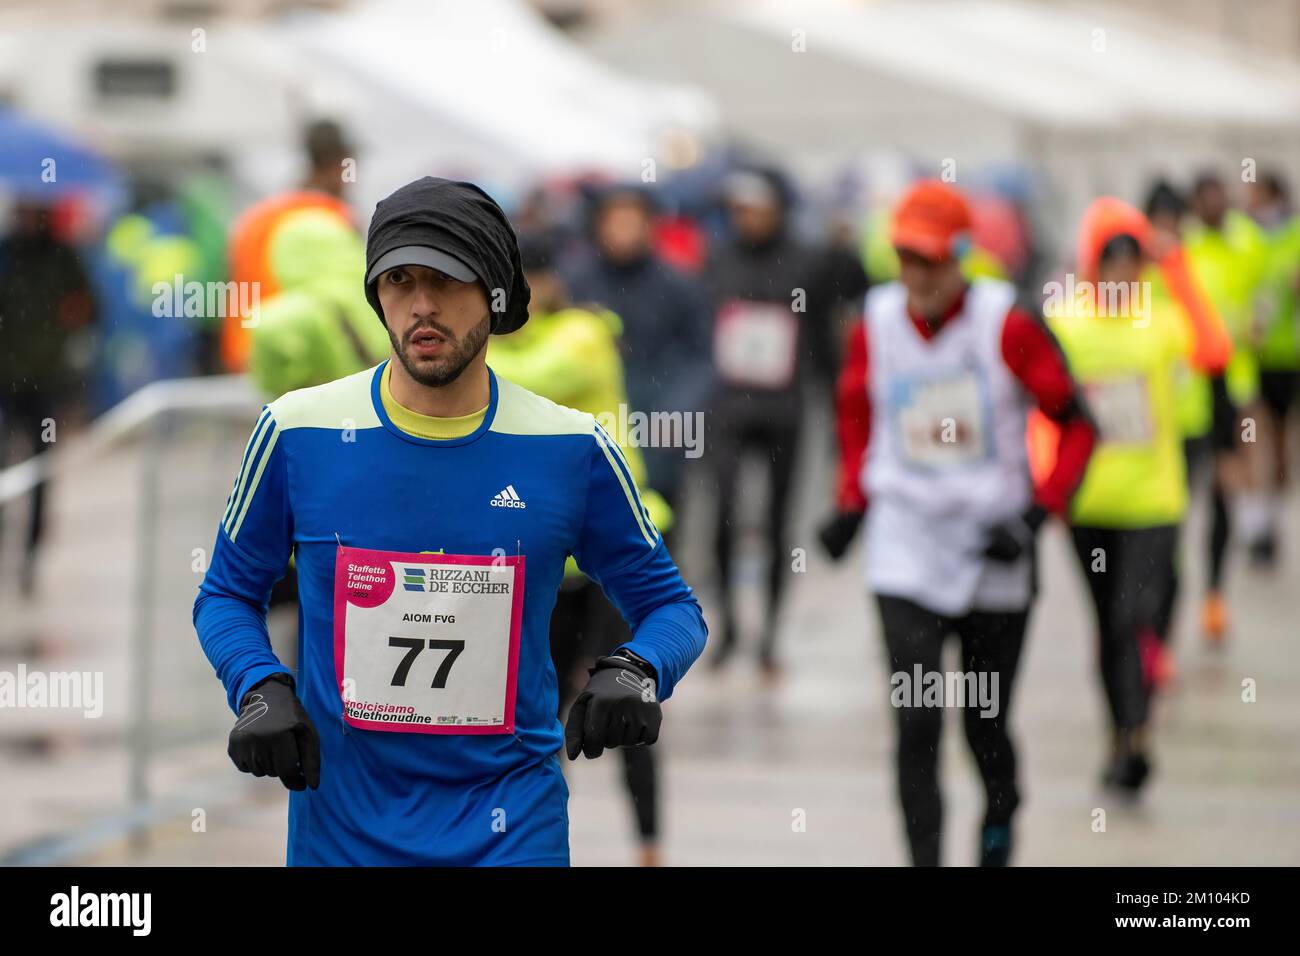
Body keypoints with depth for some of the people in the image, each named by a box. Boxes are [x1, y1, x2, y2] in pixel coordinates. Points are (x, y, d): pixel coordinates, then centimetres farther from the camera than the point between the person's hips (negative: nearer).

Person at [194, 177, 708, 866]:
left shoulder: (572, 449, -5)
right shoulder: (296, 432, -5)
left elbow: (670, 605, 5)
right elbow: (227, 593, 8)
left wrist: (635, 672, -17)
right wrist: (258, 689, -11)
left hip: (513, 830, -1)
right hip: (341, 828, 1)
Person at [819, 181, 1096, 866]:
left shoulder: (1007, 327, -11)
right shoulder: (877, 327, -1)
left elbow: (1076, 425, -5)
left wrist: (1037, 515, -14)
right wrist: (851, 504, 7)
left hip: (994, 556, -1)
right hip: (905, 557, 1)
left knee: (985, 725, 11)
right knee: (917, 727, -13)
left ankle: (1000, 814, 44)